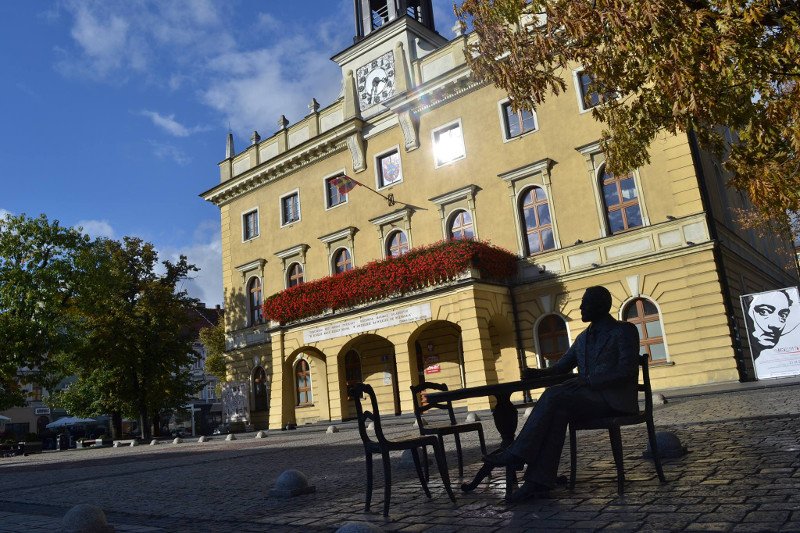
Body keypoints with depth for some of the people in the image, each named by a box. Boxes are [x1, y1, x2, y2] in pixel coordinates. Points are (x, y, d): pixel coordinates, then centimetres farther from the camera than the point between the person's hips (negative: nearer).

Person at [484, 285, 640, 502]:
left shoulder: (624, 330, 0)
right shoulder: (583, 338, 22)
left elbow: (627, 369, -12)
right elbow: (562, 366, 23)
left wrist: (589, 380, -19)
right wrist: (539, 372, 1)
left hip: (614, 400, -6)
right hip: (589, 397, 6)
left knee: (553, 395, -26)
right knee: (558, 412, -26)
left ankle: (517, 454, -23)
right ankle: (539, 481, -30)